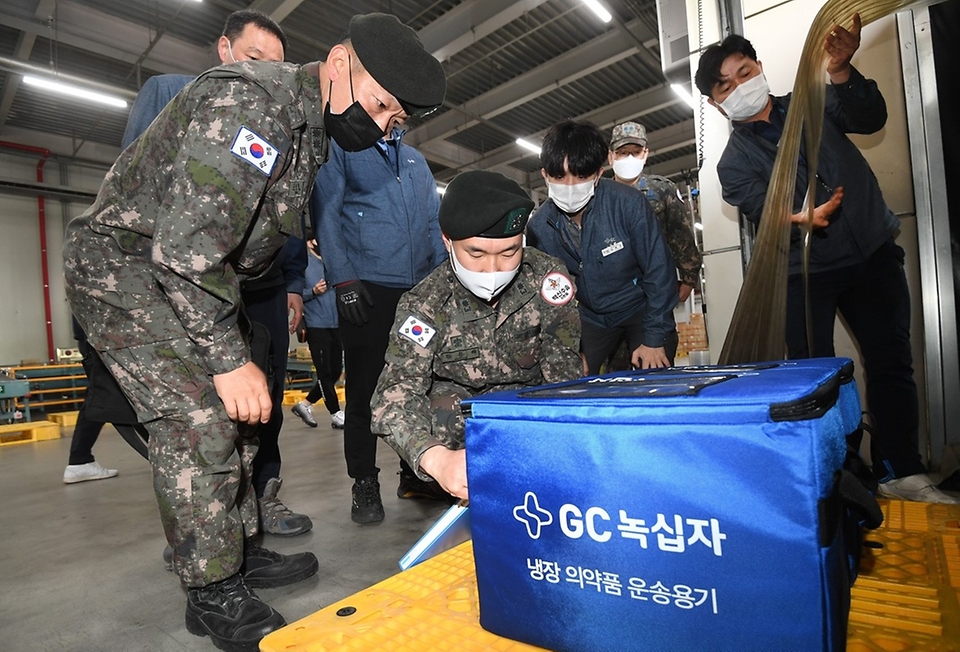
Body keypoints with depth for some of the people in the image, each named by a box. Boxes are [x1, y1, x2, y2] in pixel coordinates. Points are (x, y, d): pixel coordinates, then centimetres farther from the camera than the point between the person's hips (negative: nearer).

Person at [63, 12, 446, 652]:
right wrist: (229, 358, -28)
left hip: (189, 276, 9)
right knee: (198, 417, -15)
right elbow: (186, 248, -31)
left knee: (235, 412, 8)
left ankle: (241, 550, 22)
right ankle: (214, 591, 1)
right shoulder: (248, 102, -24)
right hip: (121, 264, -9)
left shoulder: (309, 128, 7)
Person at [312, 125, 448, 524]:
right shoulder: (341, 149, 8)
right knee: (364, 386, -2)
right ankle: (364, 484, 11)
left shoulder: (416, 160, 24)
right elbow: (325, 214, -2)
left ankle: (415, 473, 21)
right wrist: (342, 278, -13)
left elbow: (435, 220, 21)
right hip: (367, 288, -5)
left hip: (420, 288, 5)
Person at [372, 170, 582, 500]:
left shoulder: (547, 276, -19)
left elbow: (564, 368, -16)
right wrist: (437, 458, -53)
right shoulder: (424, 303, -23)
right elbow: (397, 389, -34)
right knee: (444, 403, -27)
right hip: (461, 412, -1)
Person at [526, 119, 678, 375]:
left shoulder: (627, 203, -26)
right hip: (590, 317, 3)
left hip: (640, 307, -2)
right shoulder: (538, 225, -15)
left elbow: (659, 271, -17)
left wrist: (654, 339, -16)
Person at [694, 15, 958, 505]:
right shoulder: (733, 163, -1)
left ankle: (901, 473, 18)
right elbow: (765, 212, -13)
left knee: (891, 364, 5)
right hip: (805, 274, -3)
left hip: (874, 253, 3)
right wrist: (803, 218, -33)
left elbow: (870, 118, -4)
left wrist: (840, 72, -19)